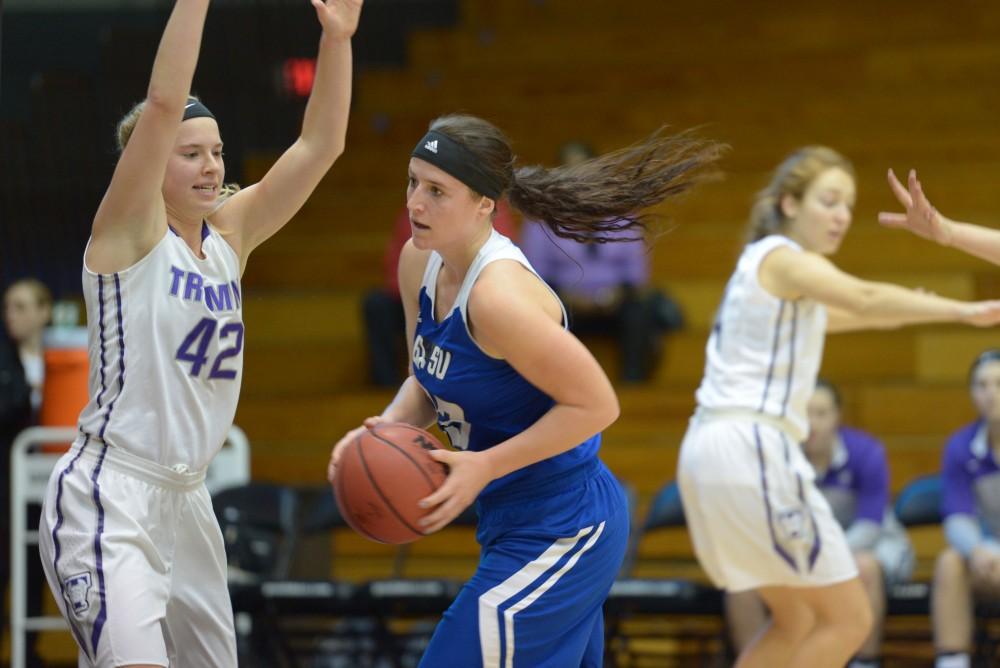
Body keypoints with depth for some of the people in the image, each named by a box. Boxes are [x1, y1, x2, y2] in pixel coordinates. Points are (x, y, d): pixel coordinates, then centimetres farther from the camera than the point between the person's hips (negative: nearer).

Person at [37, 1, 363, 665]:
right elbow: (163, 103, -20)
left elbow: (320, 143, 5)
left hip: (185, 502, 8)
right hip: (108, 495, -8)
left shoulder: (230, 233, 10)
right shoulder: (131, 232, -7)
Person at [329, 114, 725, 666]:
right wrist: (387, 428, -6)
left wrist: (484, 466, -23)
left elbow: (595, 405, -22)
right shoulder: (419, 263, 1)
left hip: (555, 535, -10)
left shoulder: (498, 295, -26)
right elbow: (429, 380, 15)